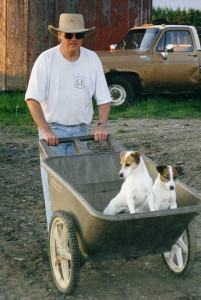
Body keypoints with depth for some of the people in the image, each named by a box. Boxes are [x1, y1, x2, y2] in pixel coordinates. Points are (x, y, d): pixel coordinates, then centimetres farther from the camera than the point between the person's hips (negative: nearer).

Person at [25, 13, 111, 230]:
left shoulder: (92, 59, -3)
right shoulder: (46, 60, -12)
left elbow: (103, 97, 0)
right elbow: (32, 98, -17)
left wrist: (102, 125, -15)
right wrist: (46, 130, -26)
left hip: (80, 129, 3)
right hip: (52, 128, -3)